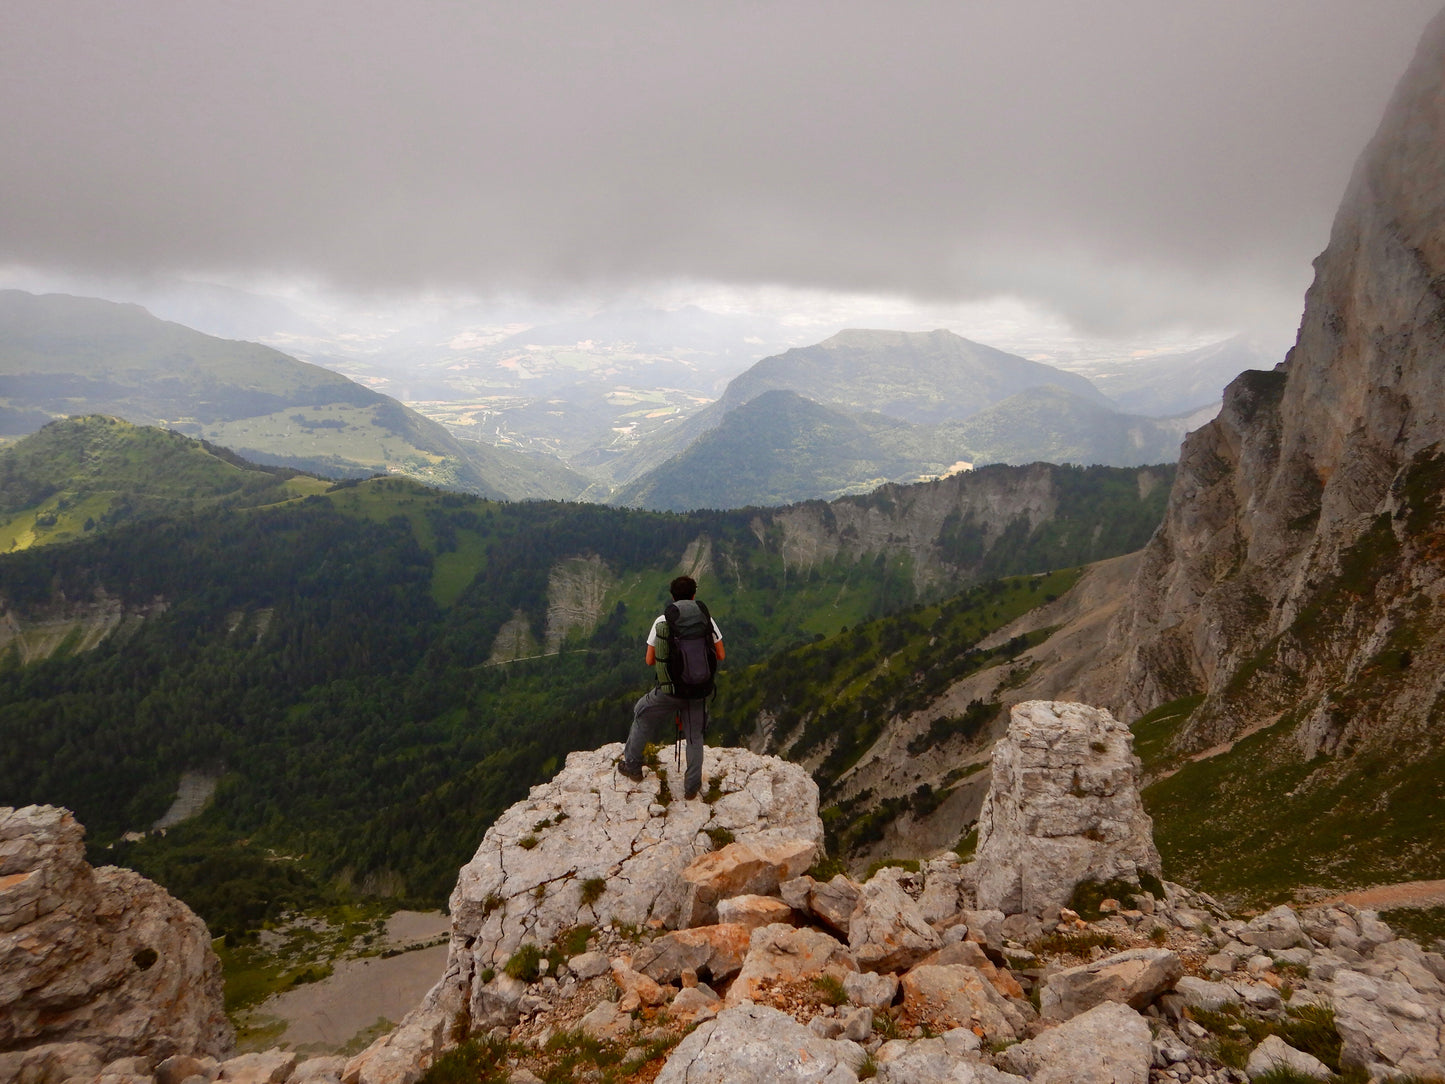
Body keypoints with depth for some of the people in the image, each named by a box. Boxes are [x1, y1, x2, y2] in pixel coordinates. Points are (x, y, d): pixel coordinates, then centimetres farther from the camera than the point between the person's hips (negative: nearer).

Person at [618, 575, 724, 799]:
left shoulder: (661, 622, -6)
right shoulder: (706, 619, -4)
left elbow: (649, 661, -1)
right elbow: (721, 656, 0)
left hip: (668, 690, -1)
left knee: (642, 718, 25)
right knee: (695, 738, 18)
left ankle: (632, 766, 36)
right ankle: (692, 787, 26)